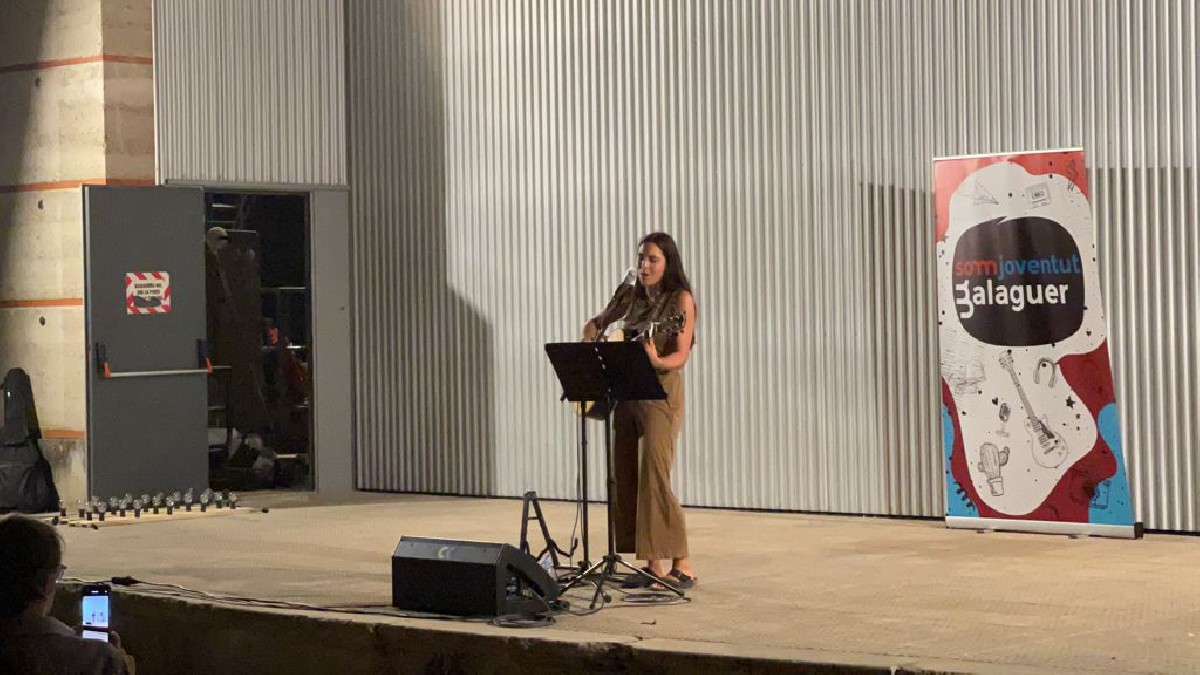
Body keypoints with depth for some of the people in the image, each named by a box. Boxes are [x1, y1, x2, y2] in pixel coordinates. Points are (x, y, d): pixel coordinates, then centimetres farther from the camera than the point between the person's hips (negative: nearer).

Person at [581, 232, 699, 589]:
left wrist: (656, 361, -35)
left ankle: (681, 565, -12)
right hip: (626, 394, 7)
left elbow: (680, 356, -14)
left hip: (662, 392, -7)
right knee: (625, 479, 5)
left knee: (654, 476, -16)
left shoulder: (681, 299, -5)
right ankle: (654, 564, 10)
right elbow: (595, 324, 28)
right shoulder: (631, 297, 11)